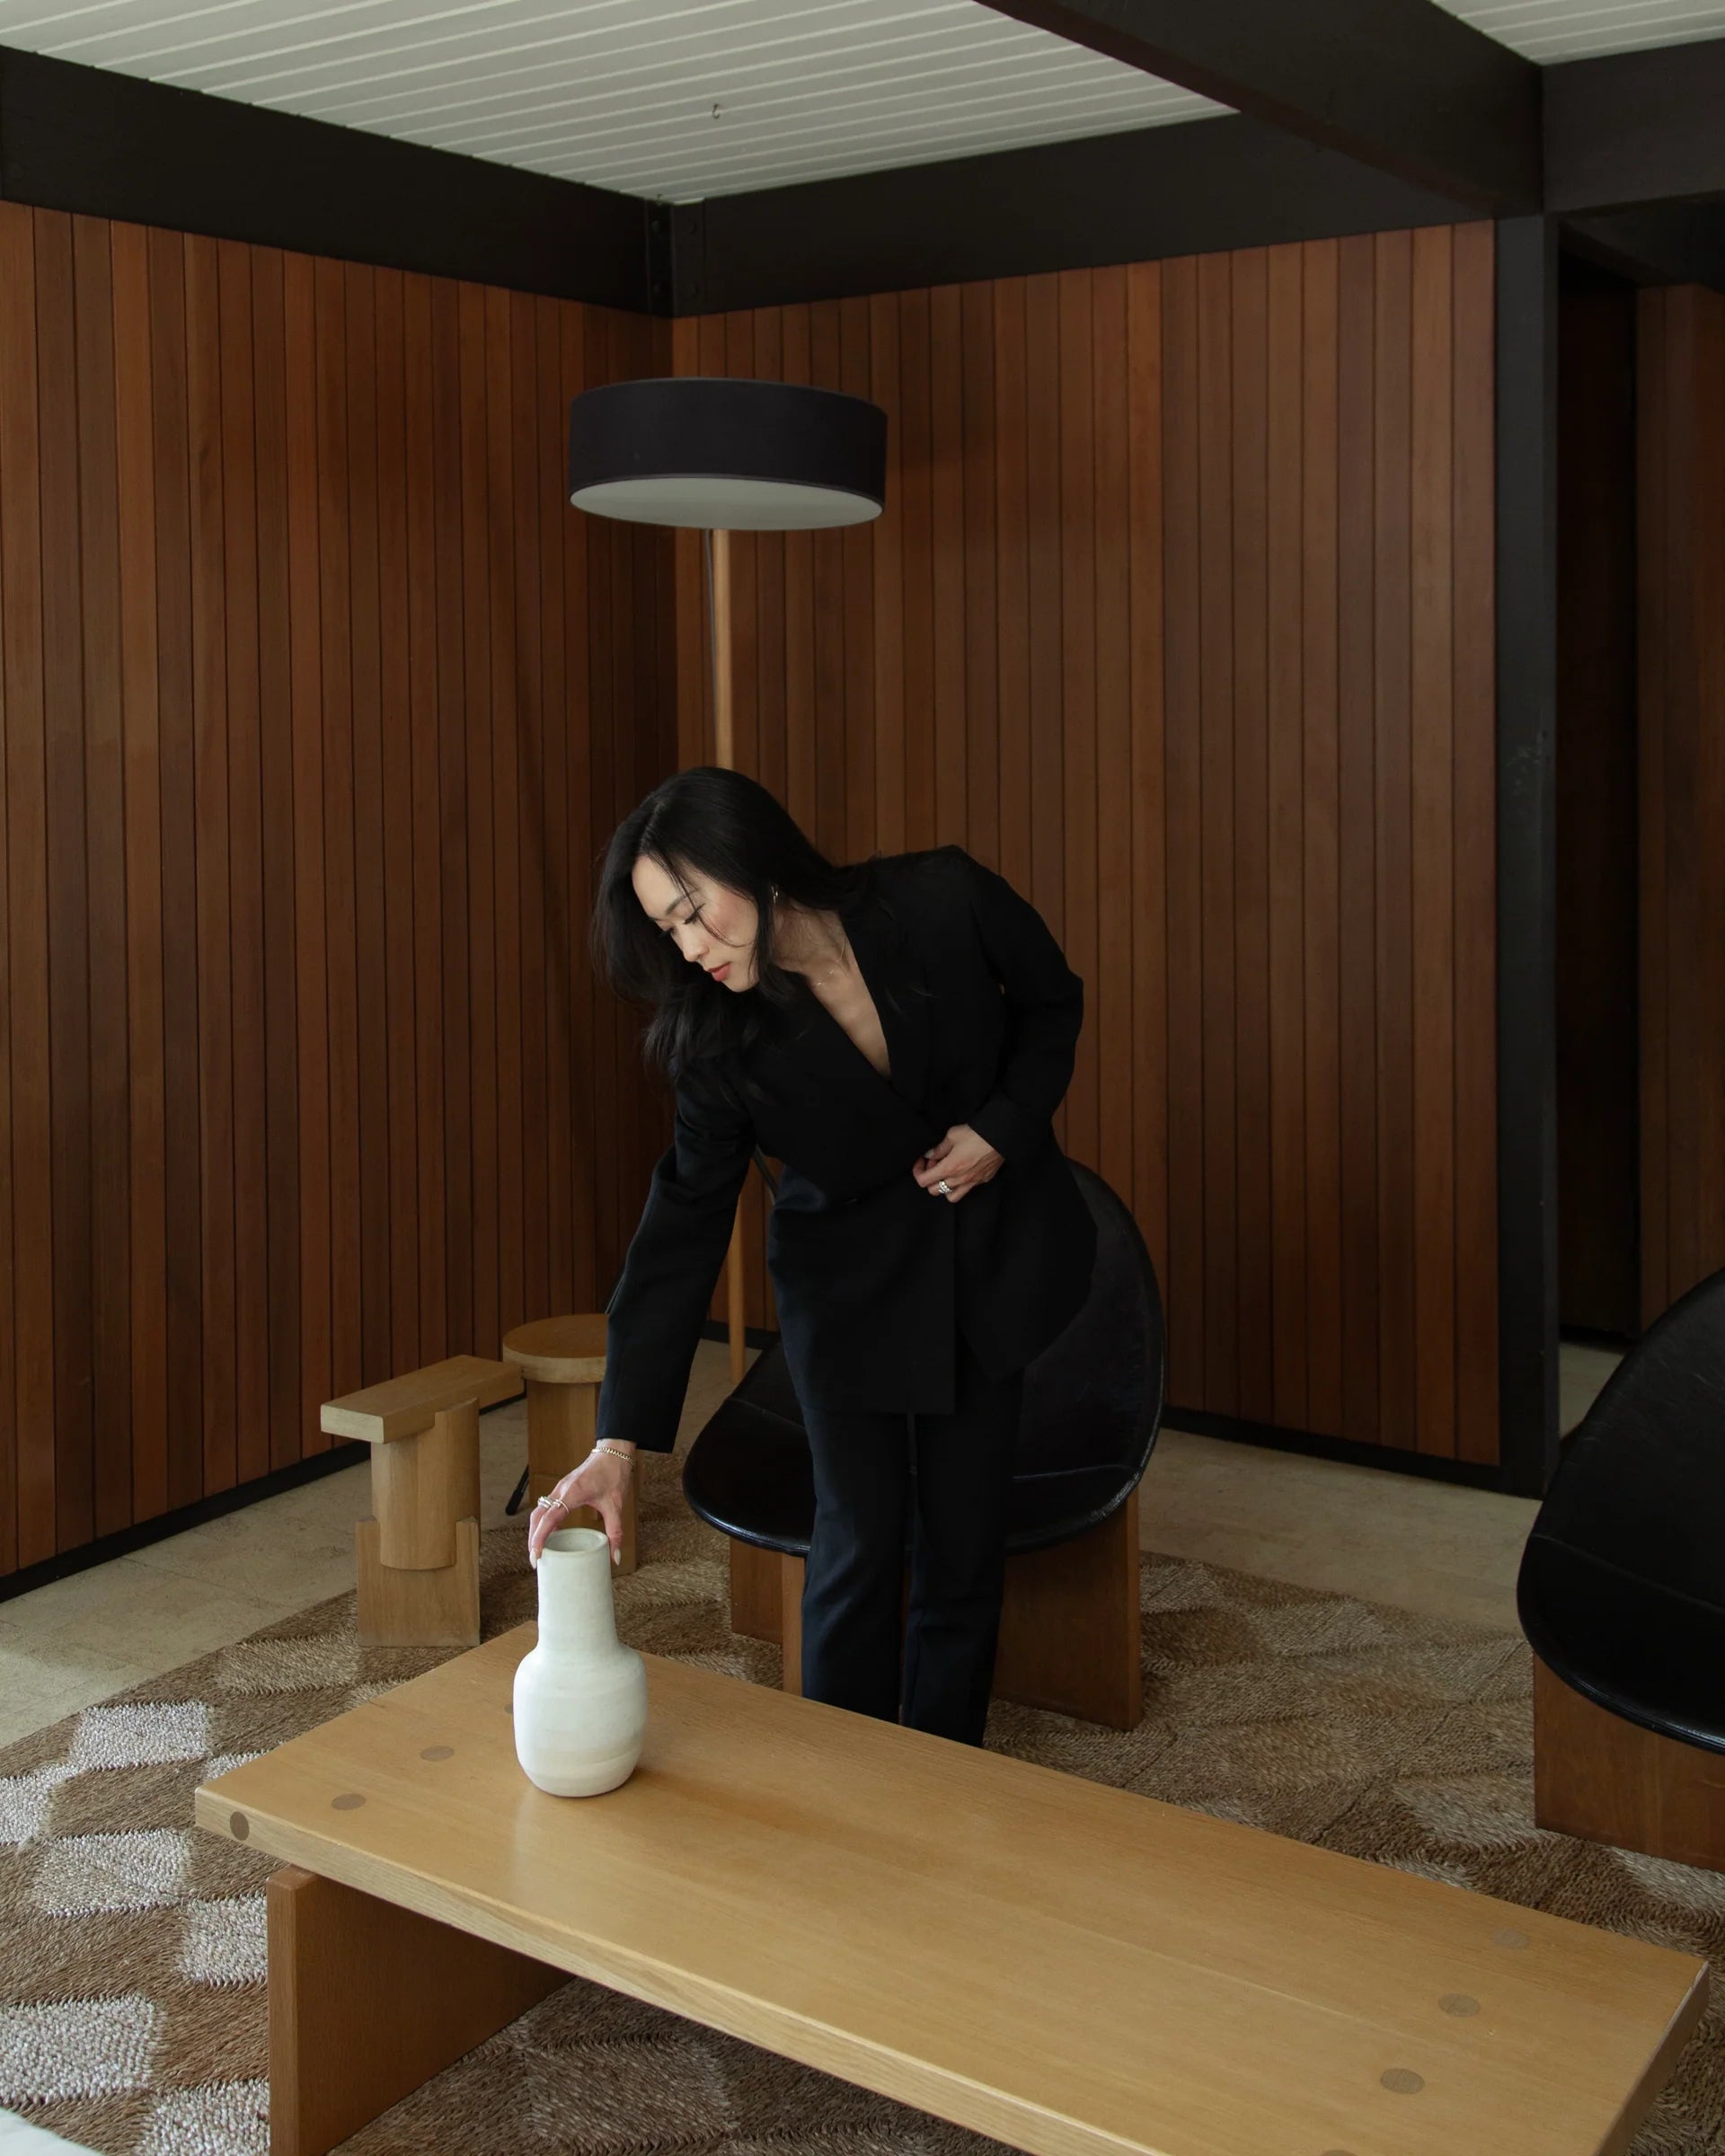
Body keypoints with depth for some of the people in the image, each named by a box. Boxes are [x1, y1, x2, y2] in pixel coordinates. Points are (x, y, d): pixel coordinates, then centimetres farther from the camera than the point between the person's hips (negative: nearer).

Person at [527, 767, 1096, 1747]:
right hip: (849, 1282, 0)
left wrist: (1003, 1128, -17)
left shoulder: (944, 902, -21)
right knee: (860, 1541, -4)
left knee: (968, 1537, 7)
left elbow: (1054, 1002, -1)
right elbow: (683, 1229, -19)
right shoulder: (720, 1037, -18)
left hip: (989, 1254, 1)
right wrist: (618, 1442, -26)